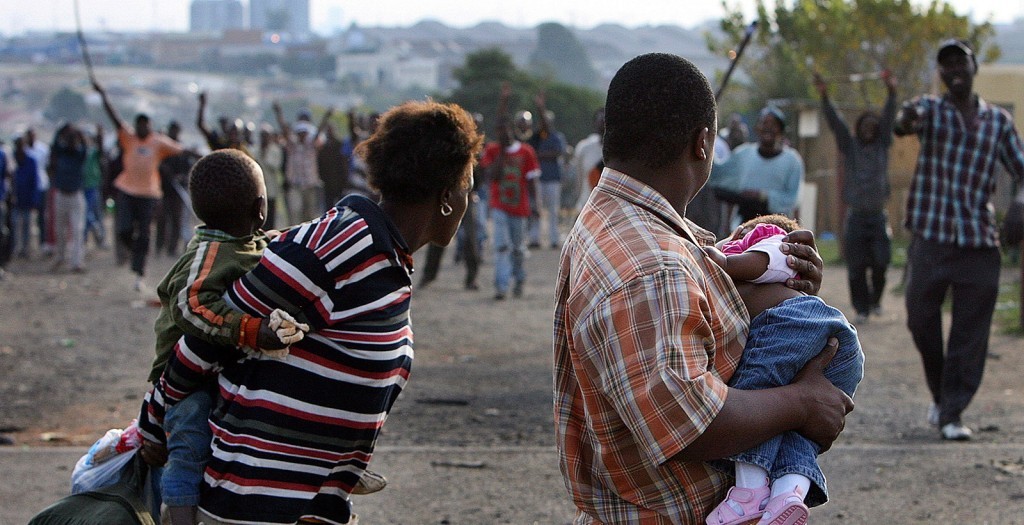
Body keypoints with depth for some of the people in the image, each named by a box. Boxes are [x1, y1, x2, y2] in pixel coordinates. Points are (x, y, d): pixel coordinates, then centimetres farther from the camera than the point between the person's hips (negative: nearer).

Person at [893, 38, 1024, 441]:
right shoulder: (930, 109, 5)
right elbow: (904, 124, -18)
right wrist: (906, 119, -44)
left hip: (980, 241, 1)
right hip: (931, 237, -1)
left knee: (971, 333, -2)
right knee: (921, 318, 1)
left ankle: (952, 414, 5)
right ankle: (940, 395, 24)